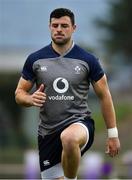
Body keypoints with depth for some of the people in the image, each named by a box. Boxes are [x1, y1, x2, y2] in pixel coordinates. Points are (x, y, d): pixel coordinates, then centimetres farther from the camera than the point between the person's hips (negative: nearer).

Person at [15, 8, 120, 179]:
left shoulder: (88, 60, -1)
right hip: (48, 131, 4)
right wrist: (31, 99, -15)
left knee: (69, 138, -40)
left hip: (79, 122, -3)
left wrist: (113, 134, 3)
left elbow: (104, 96, 5)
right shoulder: (36, 59, 3)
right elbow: (19, 94, 9)